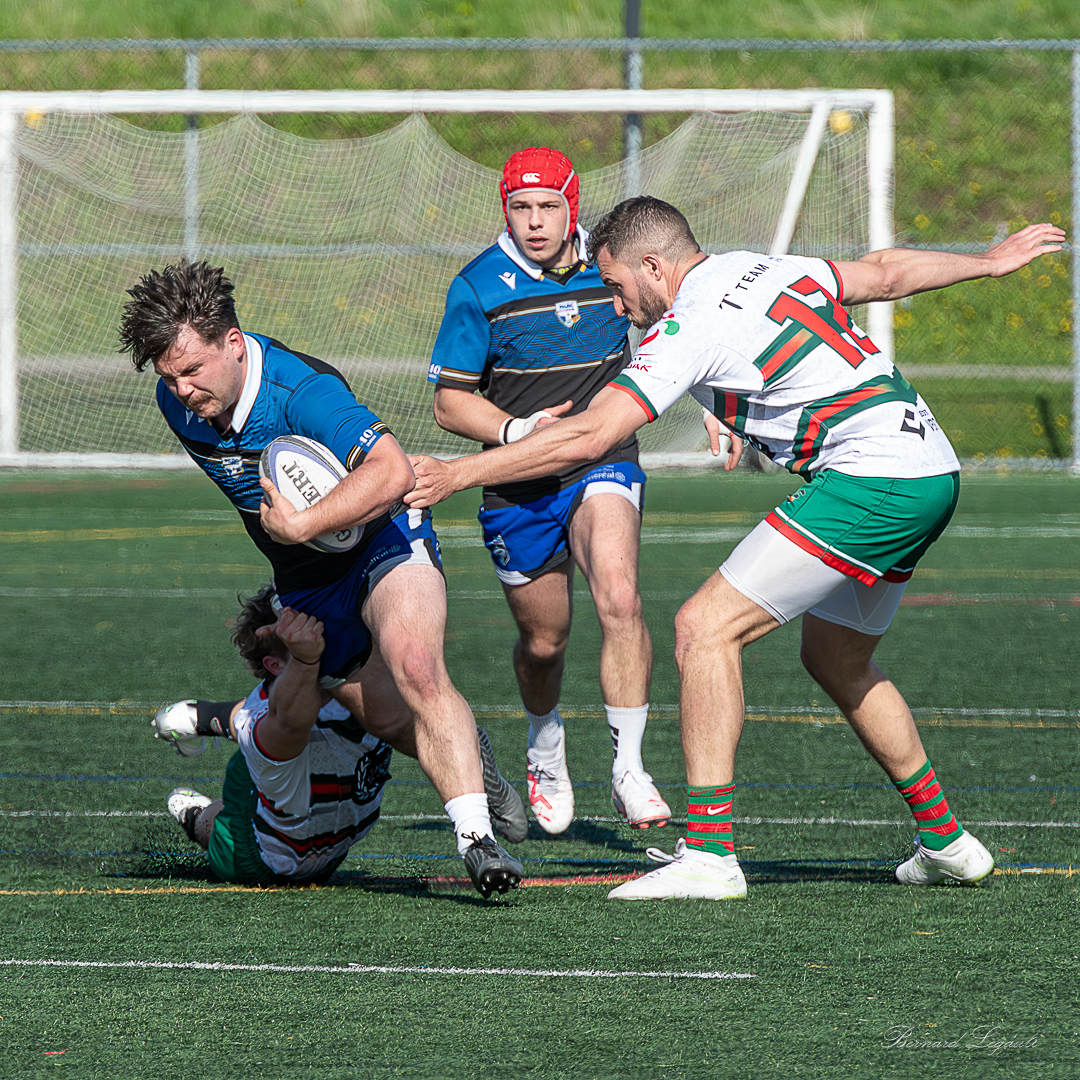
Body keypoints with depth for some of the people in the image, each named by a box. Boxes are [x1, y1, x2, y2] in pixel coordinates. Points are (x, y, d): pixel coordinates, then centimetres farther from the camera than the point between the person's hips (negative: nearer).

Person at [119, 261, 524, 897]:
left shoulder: (304, 391, -30)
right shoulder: (178, 404, -7)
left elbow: (392, 474, -44)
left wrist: (299, 527, -38)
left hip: (383, 539, -7)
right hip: (304, 577, 7)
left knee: (416, 670, -30)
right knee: (386, 716, 6)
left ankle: (477, 837, -34)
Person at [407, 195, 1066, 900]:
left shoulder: (691, 326, -10)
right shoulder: (777, 271, 15)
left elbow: (588, 437, -16)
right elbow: (886, 272, 29)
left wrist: (455, 474, -11)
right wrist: (989, 263, 46)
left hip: (870, 479, -10)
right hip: (934, 476, 10)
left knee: (706, 629, -10)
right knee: (837, 661, 27)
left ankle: (708, 852, -17)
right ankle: (945, 841, 33)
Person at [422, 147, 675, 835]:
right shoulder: (481, 287, -9)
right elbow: (450, 402, -7)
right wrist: (517, 429, -24)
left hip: (604, 464, 0)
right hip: (519, 487, 0)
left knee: (619, 599, -26)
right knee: (544, 639, 12)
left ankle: (629, 767, -19)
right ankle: (546, 752, 44)